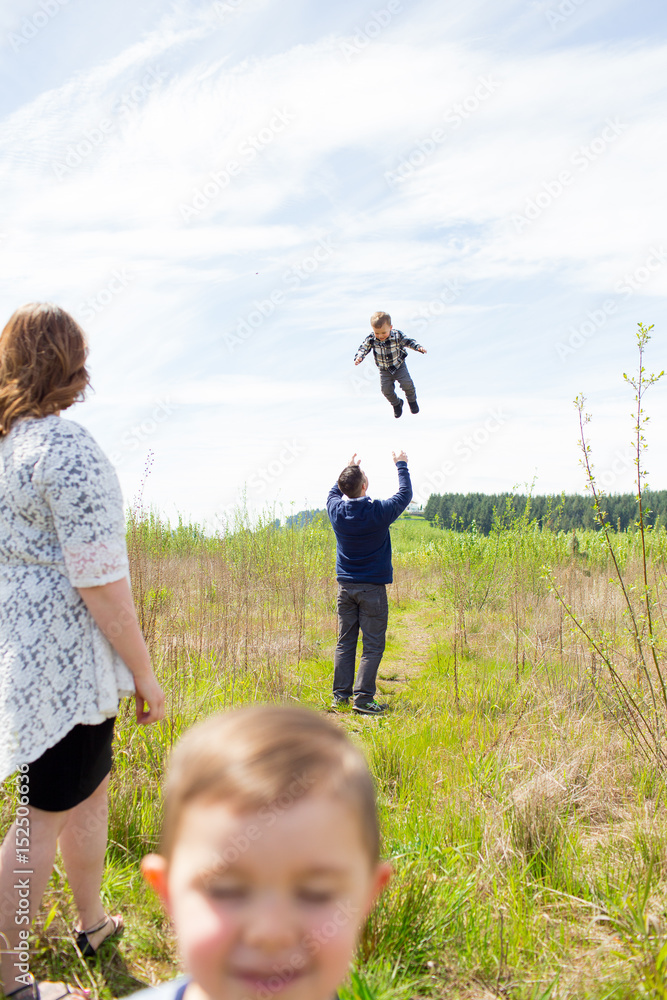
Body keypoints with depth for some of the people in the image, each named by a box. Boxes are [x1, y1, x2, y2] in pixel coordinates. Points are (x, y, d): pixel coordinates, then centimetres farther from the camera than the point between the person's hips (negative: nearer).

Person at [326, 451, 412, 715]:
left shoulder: (336, 510, -5)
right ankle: (363, 698, -4)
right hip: (372, 587, -4)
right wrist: (401, 466, 15)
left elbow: (333, 492, 21)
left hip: (345, 586, 5)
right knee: (372, 646, 0)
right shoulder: (378, 512, -15)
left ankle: (340, 694, 14)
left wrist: (349, 470, 28)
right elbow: (405, 495, 3)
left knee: (345, 642, 11)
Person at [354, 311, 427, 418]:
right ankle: (396, 404, 27)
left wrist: (419, 347, -27)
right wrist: (359, 357, -32)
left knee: (406, 383, -14)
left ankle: (412, 400, 19)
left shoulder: (397, 336, -20)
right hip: (384, 371, 2)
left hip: (399, 366, -2)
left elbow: (409, 342, -11)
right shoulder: (371, 339, -17)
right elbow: (363, 348, -12)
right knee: (386, 389, -4)